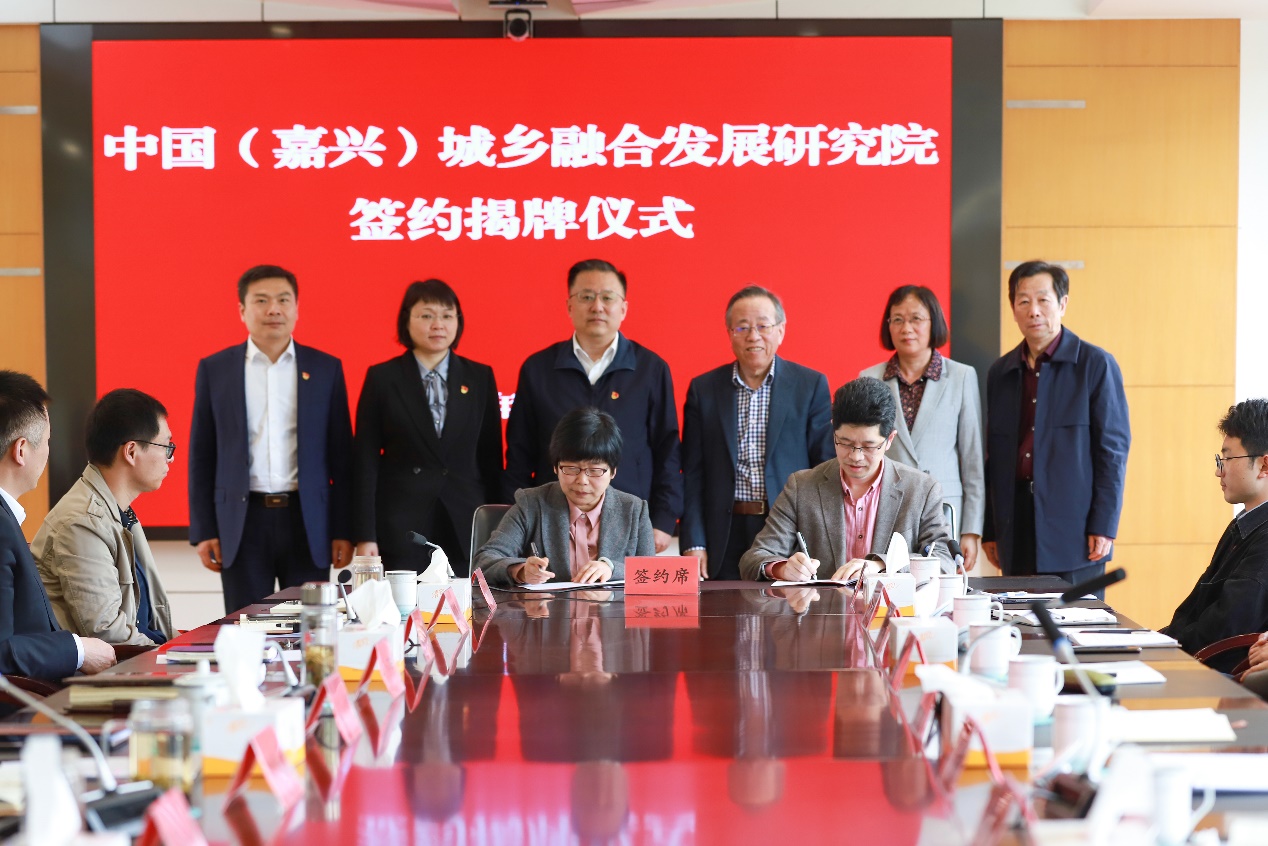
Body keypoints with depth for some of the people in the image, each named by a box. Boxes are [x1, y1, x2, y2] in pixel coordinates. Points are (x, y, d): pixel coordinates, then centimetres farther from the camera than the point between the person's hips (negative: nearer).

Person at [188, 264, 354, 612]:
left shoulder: (326, 368, 6)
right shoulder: (214, 369, 5)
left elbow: (341, 457, 5)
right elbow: (201, 456, 6)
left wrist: (343, 531, 1)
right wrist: (203, 531, 0)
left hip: (307, 521, 0)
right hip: (242, 521, 0)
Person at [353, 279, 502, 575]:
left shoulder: (480, 377, 9)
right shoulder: (382, 378, 4)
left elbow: (491, 459, 10)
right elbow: (365, 461, 2)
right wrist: (365, 536, -4)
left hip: (465, 529, 2)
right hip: (400, 528, -1)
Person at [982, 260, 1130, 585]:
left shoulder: (1096, 364, -1)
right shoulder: (1000, 372, 14)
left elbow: (1113, 449, -4)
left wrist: (1103, 527, -10)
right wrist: (989, 530, 11)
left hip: (1074, 532, -4)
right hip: (1016, 536, 4)